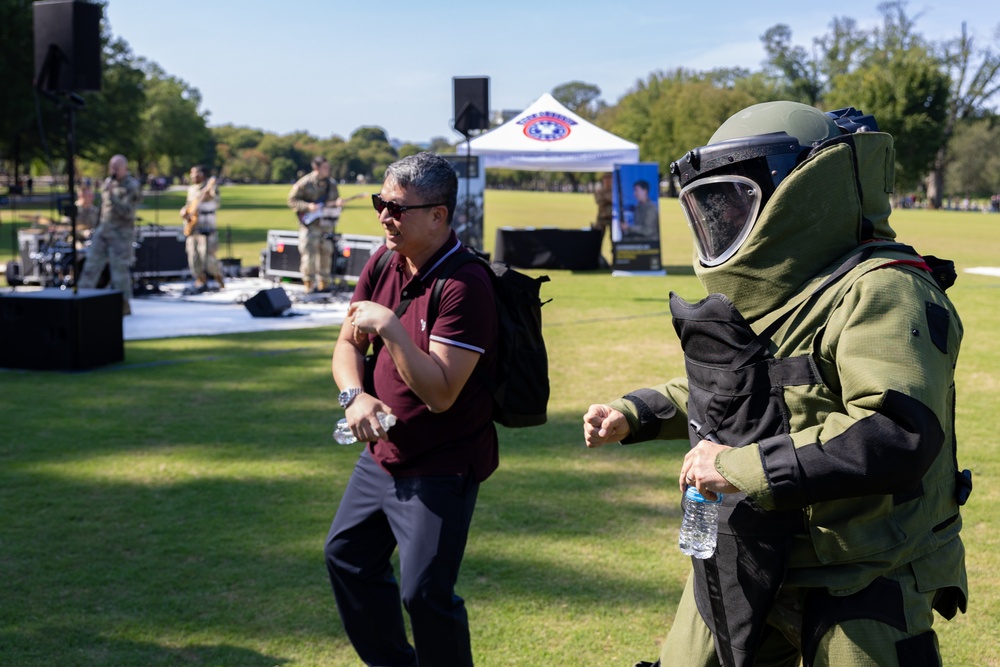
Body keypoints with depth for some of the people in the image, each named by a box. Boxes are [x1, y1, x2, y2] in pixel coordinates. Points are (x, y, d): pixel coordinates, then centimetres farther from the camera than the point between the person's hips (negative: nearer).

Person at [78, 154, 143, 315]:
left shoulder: (132, 187, -10)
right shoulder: (108, 182, 12)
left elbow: (126, 211, -20)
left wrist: (111, 194, -26)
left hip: (121, 233, -7)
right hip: (103, 229, 7)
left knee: (119, 269, -5)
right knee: (92, 264, 4)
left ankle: (123, 305, 4)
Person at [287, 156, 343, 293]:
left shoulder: (331, 184, 9)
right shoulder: (304, 183, -6)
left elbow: (335, 199, 19)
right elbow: (292, 200, -4)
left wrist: (337, 203, -5)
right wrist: (307, 207, -16)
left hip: (326, 223, 5)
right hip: (309, 225, -5)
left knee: (326, 253, 8)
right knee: (309, 253, -9)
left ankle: (324, 284, 18)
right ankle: (309, 285, -1)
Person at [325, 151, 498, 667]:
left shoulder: (464, 285, -24)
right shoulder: (384, 262, 1)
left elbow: (440, 394, -27)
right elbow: (348, 343, 7)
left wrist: (390, 327, -30)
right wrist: (355, 395, -12)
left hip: (440, 468, -9)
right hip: (382, 451, 9)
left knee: (425, 593, -9)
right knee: (347, 555, 21)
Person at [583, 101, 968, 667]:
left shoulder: (879, 292, -21)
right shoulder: (762, 293, 9)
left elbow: (900, 437, -34)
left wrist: (746, 468, -31)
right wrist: (632, 416, 15)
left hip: (859, 588, -8)